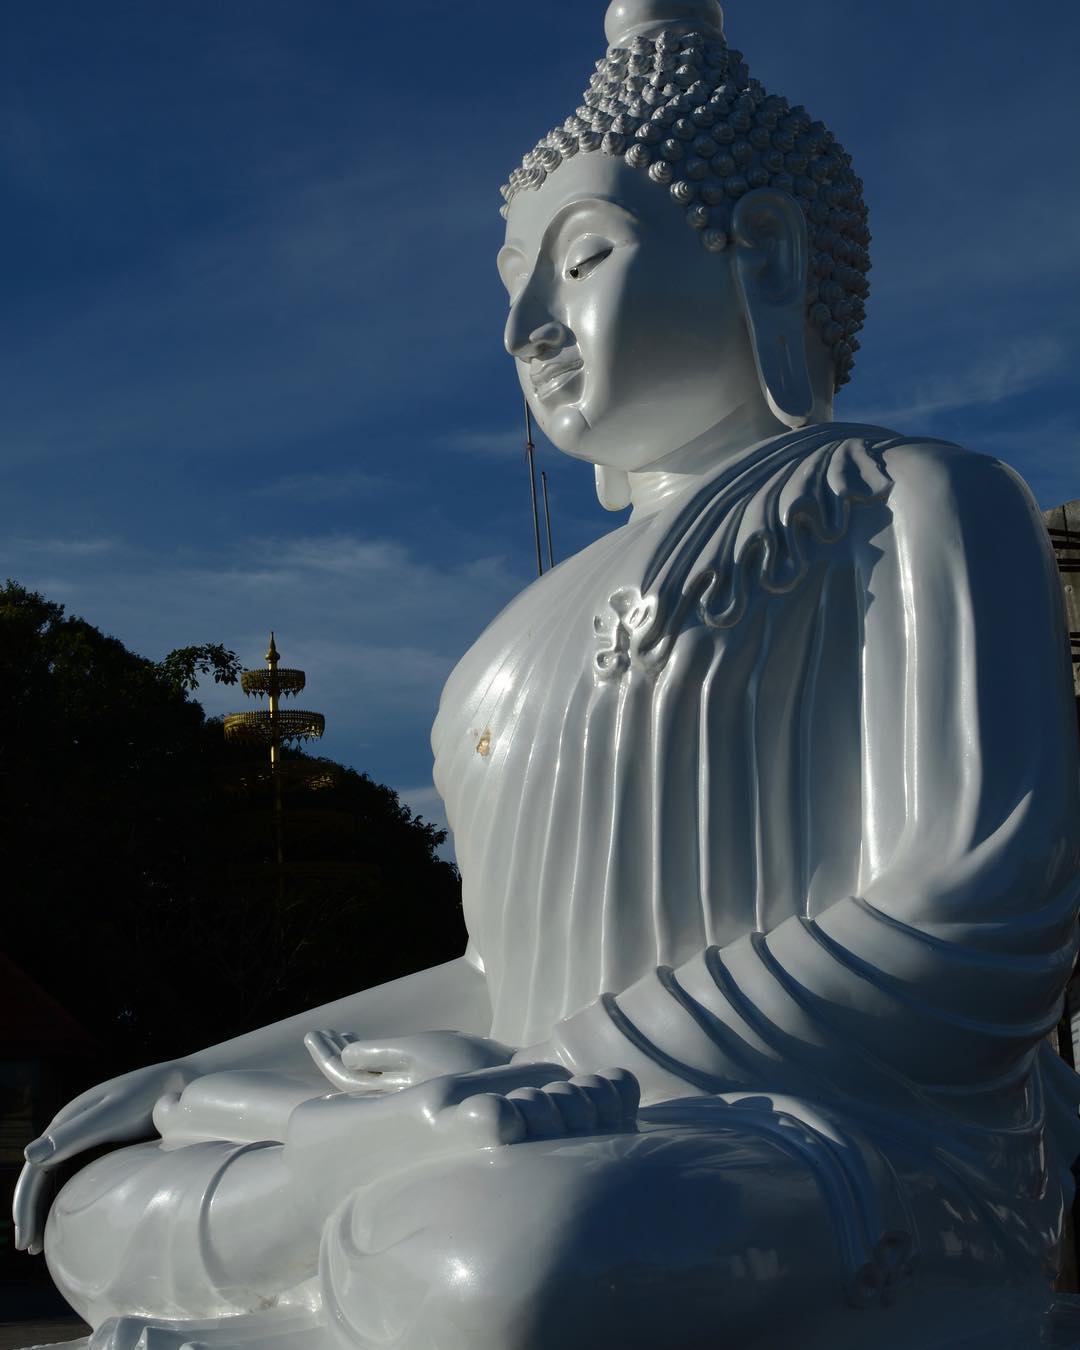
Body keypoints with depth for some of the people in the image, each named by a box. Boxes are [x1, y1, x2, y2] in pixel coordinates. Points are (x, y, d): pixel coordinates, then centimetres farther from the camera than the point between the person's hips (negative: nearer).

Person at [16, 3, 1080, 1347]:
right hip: (566, 1181, 8)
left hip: (847, 1182, -8)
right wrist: (200, 1089, 17)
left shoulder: (917, 509, 1)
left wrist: (559, 1086, -15)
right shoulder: (581, 612, 24)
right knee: (100, 1214, 0)